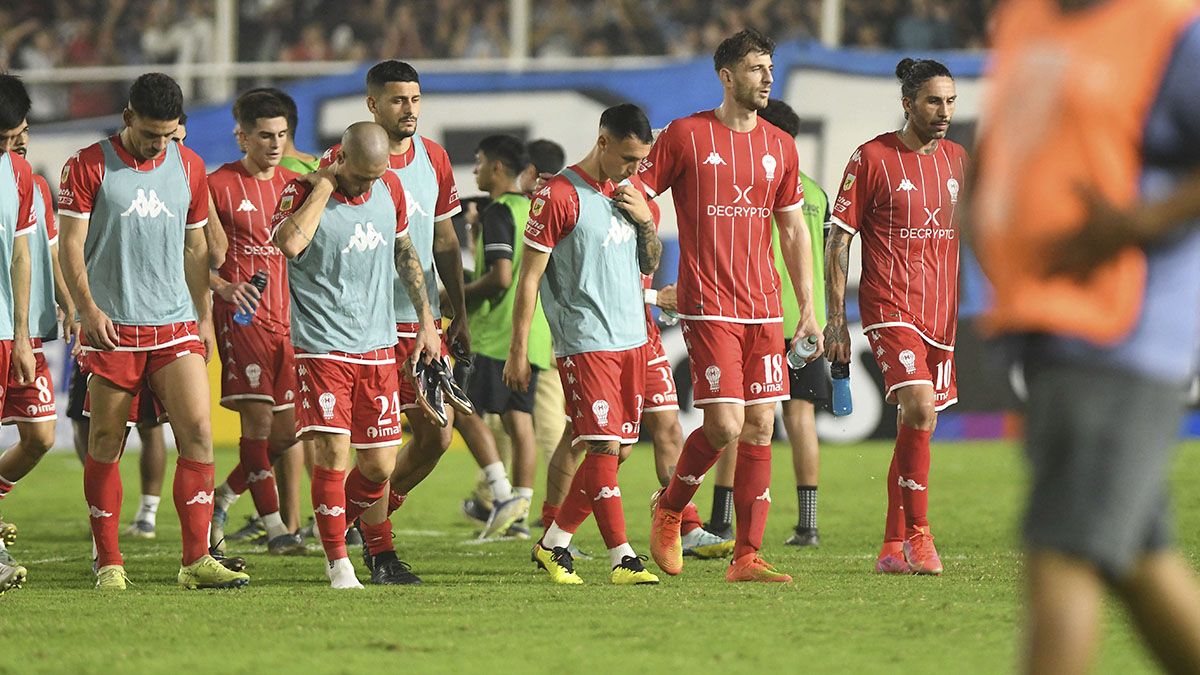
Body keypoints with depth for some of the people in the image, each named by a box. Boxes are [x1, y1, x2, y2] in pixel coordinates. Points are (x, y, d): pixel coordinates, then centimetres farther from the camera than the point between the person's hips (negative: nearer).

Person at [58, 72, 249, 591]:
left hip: (176, 325, 3)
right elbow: (71, 245, -3)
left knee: (197, 432, -9)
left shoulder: (189, 167, 11)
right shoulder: (89, 167, -2)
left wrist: (204, 315, 17)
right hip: (112, 328, -3)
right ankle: (108, 562, 11)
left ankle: (196, 560, -8)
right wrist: (88, 308, -14)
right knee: (106, 444, 1)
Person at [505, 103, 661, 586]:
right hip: (584, 342, -7)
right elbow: (529, 277, -7)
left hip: (631, 339, 7)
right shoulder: (560, 196, -10)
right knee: (604, 446, -11)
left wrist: (645, 220, 0)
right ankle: (622, 558, -10)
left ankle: (553, 544, 17)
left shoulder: (630, 191, 12)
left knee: (616, 449, 6)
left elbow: (650, 264, 22)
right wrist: (518, 353, -9)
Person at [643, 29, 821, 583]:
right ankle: (669, 510, 13)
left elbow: (793, 229, 17)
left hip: (765, 308, 5)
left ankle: (747, 557, 4)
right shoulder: (685, 136, -3)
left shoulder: (780, 147, 11)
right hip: (708, 306, -5)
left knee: (760, 428, 1)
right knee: (725, 424, -13)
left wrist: (808, 308, 13)